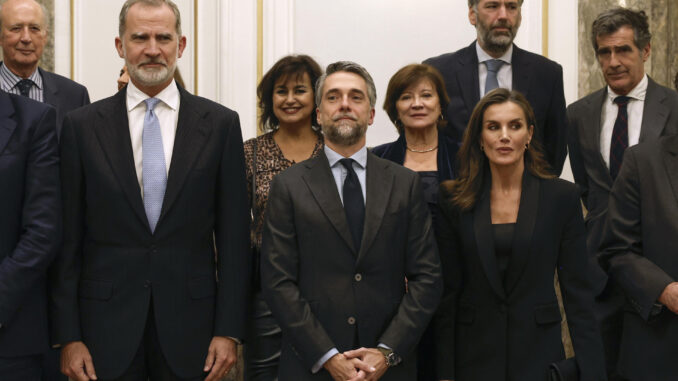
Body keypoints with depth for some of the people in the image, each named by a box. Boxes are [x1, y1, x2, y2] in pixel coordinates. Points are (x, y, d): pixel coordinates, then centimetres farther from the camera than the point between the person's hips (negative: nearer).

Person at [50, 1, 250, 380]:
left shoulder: (221, 123, 1)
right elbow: (69, 239, 1)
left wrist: (229, 330, -4)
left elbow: (233, 234, 0)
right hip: (107, 326, 0)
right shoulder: (82, 125, 1)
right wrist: (69, 336, -2)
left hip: (190, 323, 0)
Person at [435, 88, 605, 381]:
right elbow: (446, 292, 0)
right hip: (474, 356, 1)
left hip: (538, 354, 0)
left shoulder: (562, 197, -3)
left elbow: (577, 291, -2)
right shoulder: (454, 200, -1)